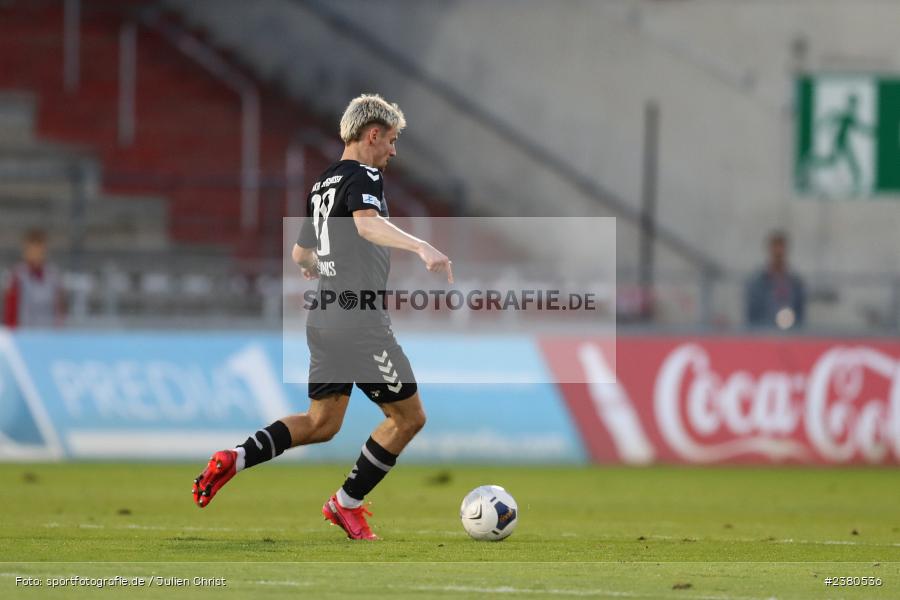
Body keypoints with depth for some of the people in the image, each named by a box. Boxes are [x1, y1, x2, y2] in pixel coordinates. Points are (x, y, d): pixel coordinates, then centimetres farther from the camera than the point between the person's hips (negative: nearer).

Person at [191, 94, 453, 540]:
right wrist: (421, 248, -46)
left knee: (321, 424, 17)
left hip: (323, 319, 9)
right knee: (408, 417, 5)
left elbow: (301, 254, 28)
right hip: (361, 322, -9)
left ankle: (236, 458, -1)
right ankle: (347, 504, 10)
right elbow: (367, 223, -32)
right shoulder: (364, 177, -9)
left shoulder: (322, 185, 17)